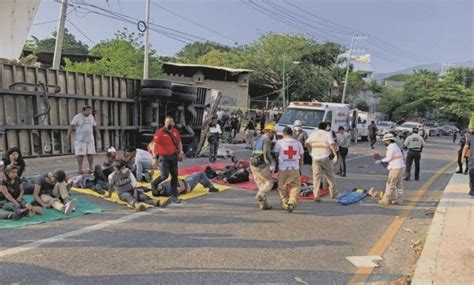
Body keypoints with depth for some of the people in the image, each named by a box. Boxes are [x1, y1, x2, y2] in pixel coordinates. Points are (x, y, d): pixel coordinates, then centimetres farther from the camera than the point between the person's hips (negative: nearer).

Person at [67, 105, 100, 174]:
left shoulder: (91, 117, 10)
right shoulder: (77, 117, -5)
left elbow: (95, 126, 22)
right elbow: (71, 126, -7)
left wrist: (97, 134, 24)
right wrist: (68, 134, -15)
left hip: (90, 139, 5)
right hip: (80, 139, -4)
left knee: (91, 154, 3)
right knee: (80, 154, -3)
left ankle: (90, 168, 13)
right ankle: (80, 169, 4)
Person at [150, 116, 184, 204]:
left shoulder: (175, 132, 6)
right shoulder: (159, 133, -12)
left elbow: (179, 142, 19)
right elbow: (154, 146, -13)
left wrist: (180, 152, 5)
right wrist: (154, 158, -19)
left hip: (174, 157, 6)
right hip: (164, 158, -6)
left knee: (175, 176, 7)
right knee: (165, 175, -14)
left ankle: (174, 196, 17)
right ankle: (154, 183, 20)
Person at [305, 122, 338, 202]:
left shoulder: (313, 134, 9)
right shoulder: (327, 134, 1)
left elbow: (307, 143, 3)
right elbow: (332, 144, -10)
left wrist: (311, 150, 17)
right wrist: (335, 154, -10)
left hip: (315, 157, 2)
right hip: (325, 157, -2)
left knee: (316, 176, 1)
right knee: (329, 175, 15)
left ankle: (316, 195, -4)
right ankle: (333, 193, 24)